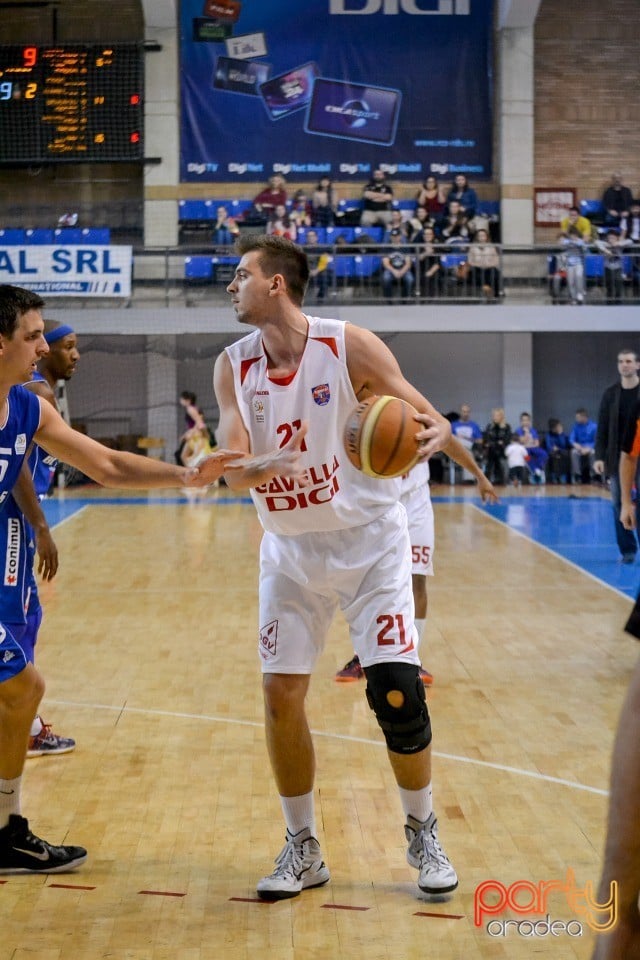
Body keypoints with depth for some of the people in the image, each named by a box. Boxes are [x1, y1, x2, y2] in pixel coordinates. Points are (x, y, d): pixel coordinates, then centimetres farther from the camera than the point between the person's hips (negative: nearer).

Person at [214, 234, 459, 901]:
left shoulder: (350, 346, -14)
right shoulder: (233, 368, -4)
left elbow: (424, 416, -11)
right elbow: (235, 470, -11)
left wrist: (433, 434, -36)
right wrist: (253, 468, -35)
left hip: (369, 539, -3)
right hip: (290, 550, 3)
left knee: (398, 693, -8)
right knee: (281, 697, -1)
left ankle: (423, 837, 15)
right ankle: (302, 850, 16)